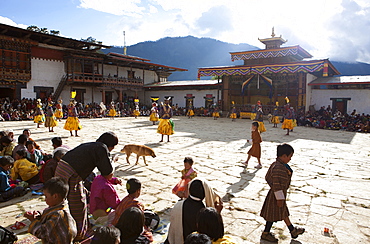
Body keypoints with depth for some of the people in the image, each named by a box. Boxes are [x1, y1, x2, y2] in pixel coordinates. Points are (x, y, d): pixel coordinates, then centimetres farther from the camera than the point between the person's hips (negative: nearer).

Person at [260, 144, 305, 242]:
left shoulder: (275, 164, 2)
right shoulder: (278, 168, -30)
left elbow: (267, 177, 10)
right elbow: (276, 185, -29)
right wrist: (280, 198, -22)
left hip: (281, 193, 10)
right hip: (276, 195, -10)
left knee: (284, 212, 23)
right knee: (274, 214, 6)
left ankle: (293, 231, 41)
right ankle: (265, 234, 22)